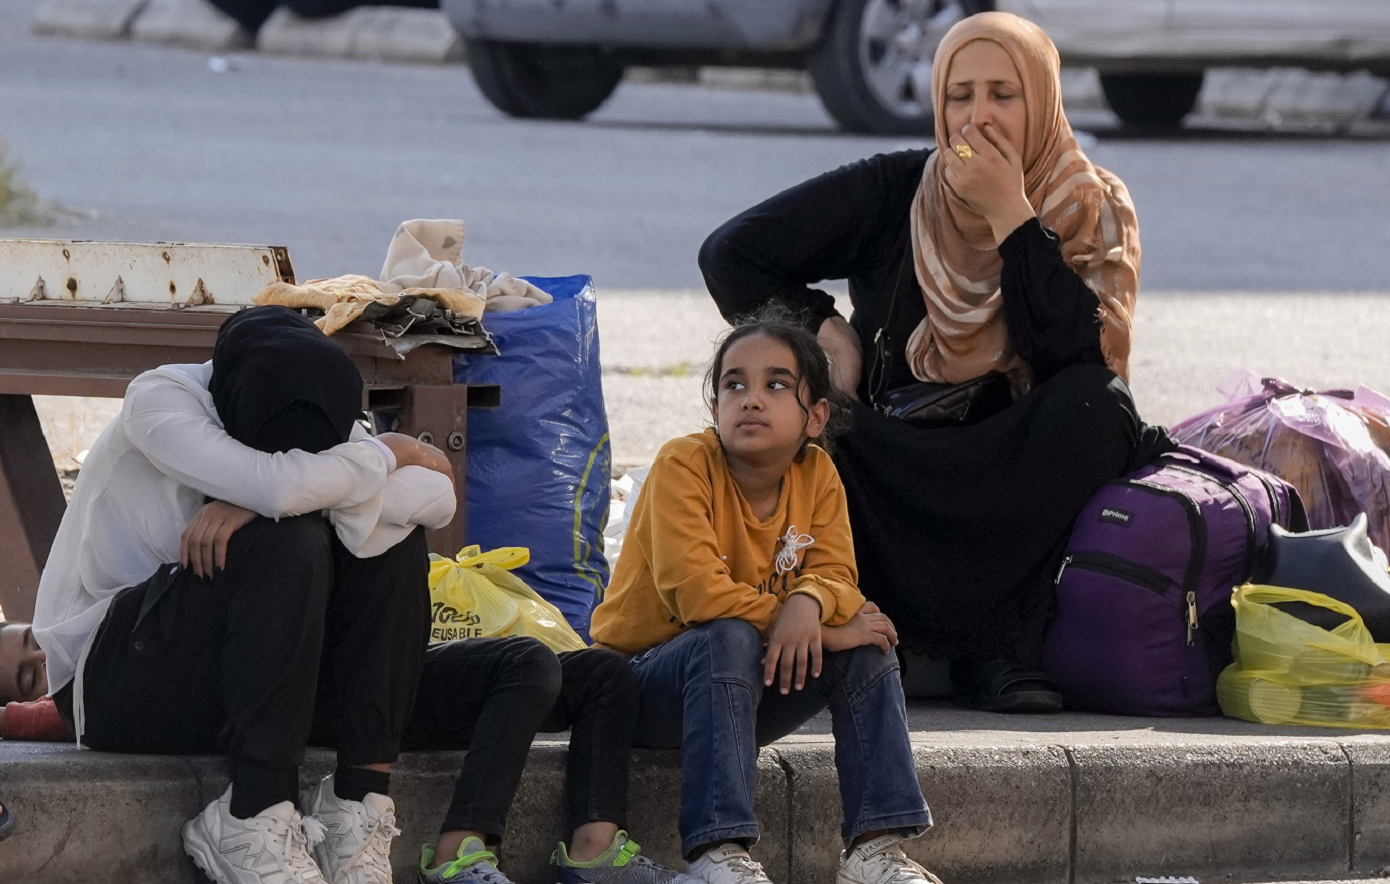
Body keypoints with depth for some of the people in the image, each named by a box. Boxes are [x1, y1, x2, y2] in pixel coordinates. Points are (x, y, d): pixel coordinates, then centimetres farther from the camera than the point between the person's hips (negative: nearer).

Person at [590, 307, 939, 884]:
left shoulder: (816, 474, -1)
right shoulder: (685, 465, -19)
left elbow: (833, 573, -8)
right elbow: (696, 590, -29)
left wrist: (809, 603, -34)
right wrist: (811, 627, -26)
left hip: (751, 687, 5)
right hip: (644, 680, -5)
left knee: (866, 647, -15)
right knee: (731, 639, -35)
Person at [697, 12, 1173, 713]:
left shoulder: (1094, 210, -1)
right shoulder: (895, 192, -1)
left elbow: (1080, 353, -19)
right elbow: (731, 254, 5)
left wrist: (1011, 216, -20)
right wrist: (821, 331, -6)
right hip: (895, 475, 0)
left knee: (1097, 402, -31)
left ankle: (996, 647, -30)